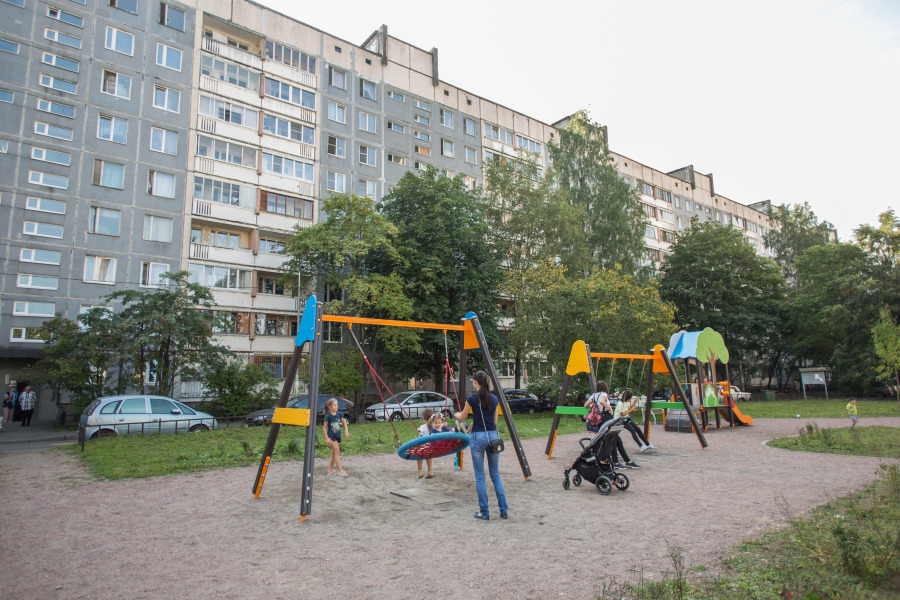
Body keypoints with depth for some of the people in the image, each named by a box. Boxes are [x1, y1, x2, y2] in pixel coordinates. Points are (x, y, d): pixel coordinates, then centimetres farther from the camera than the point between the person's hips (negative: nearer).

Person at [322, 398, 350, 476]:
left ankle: (330, 470, 22)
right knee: (337, 452, -11)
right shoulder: (328, 416, -14)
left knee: (334, 453, 11)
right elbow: (324, 427, -9)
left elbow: (344, 422, 14)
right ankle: (340, 471, -11)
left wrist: (346, 431, 2)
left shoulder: (339, 414, 0)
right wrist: (327, 438, -13)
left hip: (338, 435, 6)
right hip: (331, 436, -6)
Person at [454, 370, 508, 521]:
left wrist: (456, 414, 28)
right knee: (495, 474, 14)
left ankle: (484, 512, 9)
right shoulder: (494, 398, 5)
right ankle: (504, 509, 13)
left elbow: (462, 418, 6)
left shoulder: (472, 399, -8)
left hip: (478, 437, -4)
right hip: (493, 436, 4)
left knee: (480, 476, 5)